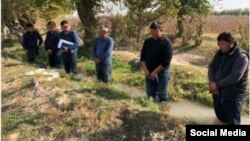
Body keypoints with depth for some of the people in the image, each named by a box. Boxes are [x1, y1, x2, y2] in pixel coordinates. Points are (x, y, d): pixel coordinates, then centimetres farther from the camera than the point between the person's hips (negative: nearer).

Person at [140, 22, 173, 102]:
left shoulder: (166, 43, -10)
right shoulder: (147, 42, 6)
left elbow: (166, 61, -16)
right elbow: (142, 57, 8)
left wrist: (155, 72, -17)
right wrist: (145, 70, -6)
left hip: (162, 73, -4)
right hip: (149, 73, 5)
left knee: (162, 95, 0)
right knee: (150, 95, 11)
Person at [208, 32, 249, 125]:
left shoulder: (241, 56, -18)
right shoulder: (220, 53, 5)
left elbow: (235, 77, -26)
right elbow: (211, 67, 5)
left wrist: (217, 85, -21)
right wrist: (211, 82, -12)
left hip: (233, 95, -7)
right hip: (218, 93, 7)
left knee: (232, 121, 3)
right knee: (221, 117, 21)